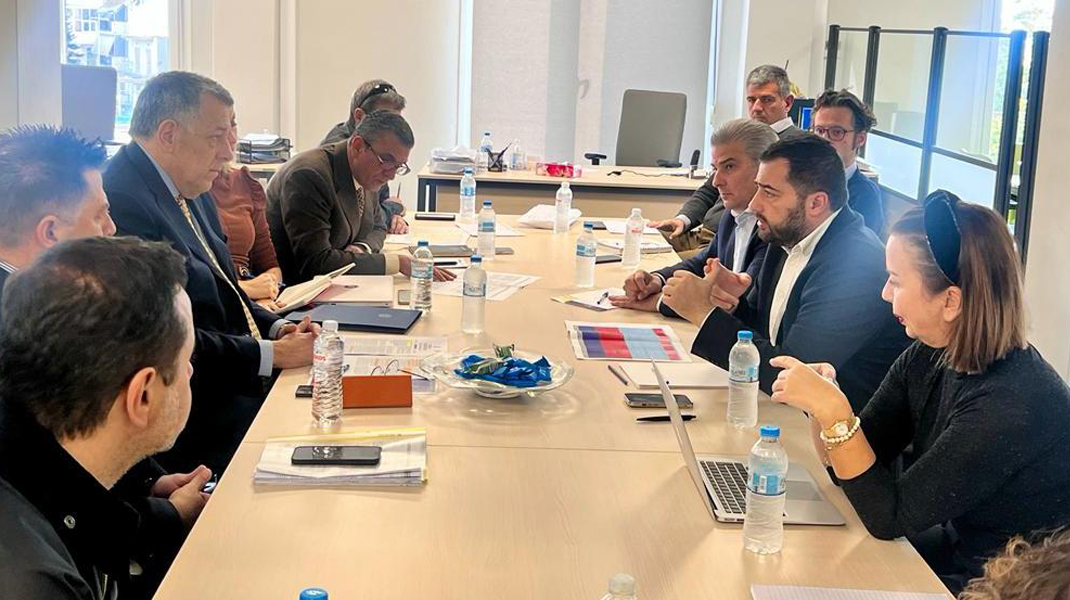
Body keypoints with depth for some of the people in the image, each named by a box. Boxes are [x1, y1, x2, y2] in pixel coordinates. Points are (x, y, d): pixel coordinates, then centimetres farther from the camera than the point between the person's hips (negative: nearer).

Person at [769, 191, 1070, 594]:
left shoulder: (1011, 406, -28)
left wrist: (834, 411, -30)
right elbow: (853, 464, 2)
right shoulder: (929, 358, -5)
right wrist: (822, 405, -17)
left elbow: (887, 518, -22)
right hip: (942, 545, 6)